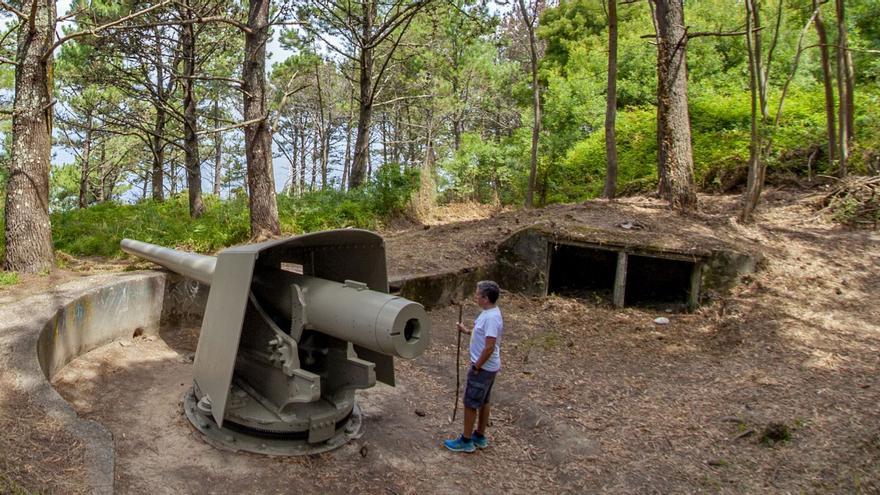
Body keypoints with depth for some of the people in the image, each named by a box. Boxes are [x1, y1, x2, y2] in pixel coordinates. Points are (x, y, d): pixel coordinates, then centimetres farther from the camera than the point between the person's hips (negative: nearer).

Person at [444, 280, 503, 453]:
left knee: (470, 404, 3)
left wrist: (476, 367, -20)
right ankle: (480, 437, 33)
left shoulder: (491, 318, -27)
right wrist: (467, 331, 10)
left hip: (483, 368, -10)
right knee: (483, 402, 20)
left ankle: (466, 441, 15)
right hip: (488, 367, 10)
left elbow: (489, 347, -29)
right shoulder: (489, 312, 4)